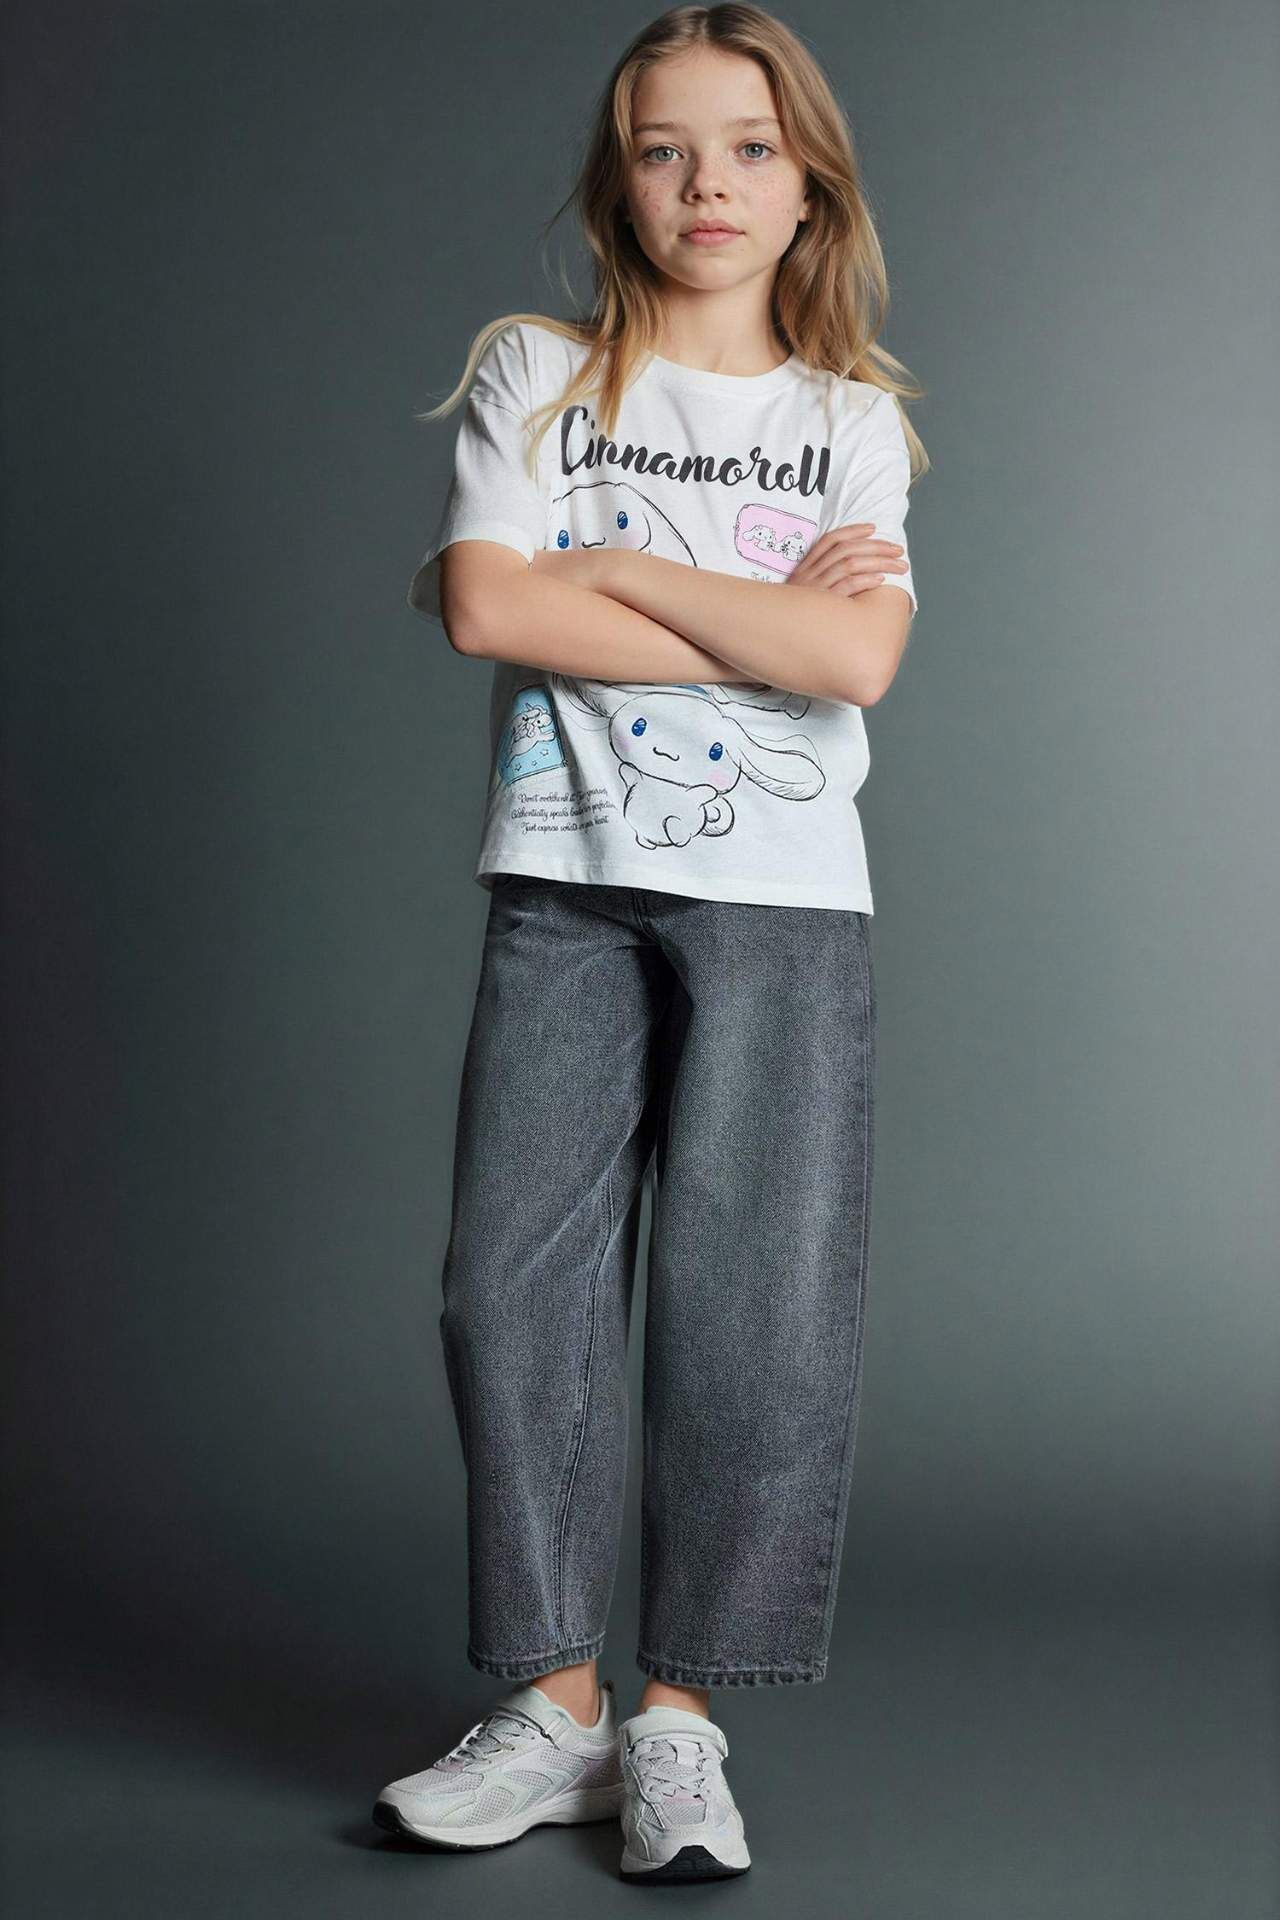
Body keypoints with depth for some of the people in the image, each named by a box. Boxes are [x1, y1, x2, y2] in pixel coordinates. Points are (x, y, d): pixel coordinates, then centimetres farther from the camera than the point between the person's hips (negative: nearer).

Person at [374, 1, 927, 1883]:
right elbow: (489, 607, -8)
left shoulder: (852, 418, 10)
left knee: (757, 1302, -5)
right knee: (517, 1284, -4)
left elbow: (859, 659, -7)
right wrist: (758, 626, -7)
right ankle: (555, 1705, 8)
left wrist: (620, 567, -6)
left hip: (784, 902, 0)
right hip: (565, 892, 0)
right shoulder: (534, 373, 9)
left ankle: (680, 1713, 7)